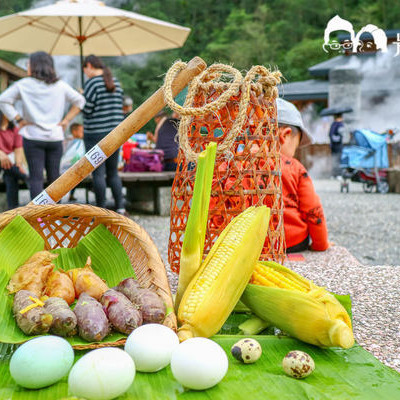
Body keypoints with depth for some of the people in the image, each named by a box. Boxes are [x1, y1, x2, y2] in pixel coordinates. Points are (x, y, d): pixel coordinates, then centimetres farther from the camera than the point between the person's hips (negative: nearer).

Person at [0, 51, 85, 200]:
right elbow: (79, 100, 9)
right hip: (55, 137, 3)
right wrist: (66, 120, 7)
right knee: (54, 176, 11)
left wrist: (18, 119, -3)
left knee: (36, 178, -2)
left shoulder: (24, 84, -1)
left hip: (33, 137, -3)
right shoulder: (60, 85, 6)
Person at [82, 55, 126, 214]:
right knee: (113, 172, 13)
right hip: (115, 133, 7)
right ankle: (120, 208, 10)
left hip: (95, 134, -6)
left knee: (98, 173, 0)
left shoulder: (92, 83, -10)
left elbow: (87, 110, -12)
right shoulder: (116, 82, 10)